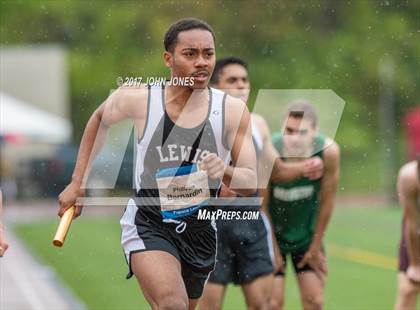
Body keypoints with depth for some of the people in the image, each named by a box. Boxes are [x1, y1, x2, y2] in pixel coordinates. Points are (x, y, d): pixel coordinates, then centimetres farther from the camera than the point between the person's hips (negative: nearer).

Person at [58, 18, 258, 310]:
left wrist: (225, 171, -34)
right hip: (148, 224, -3)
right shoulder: (137, 99, -13)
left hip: (200, 230, 3)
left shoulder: (232, 110, -11)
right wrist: (77, 184, 10)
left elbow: (252, 182, -11)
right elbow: (99, 120, 9)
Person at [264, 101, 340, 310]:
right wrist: (273, 249, -9)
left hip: (307, 234, 2)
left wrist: (315, 246, -2)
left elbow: (327, 200, -10)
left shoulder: (328, 151, -24)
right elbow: (261, 205, -17)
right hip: (272, 233, -2)